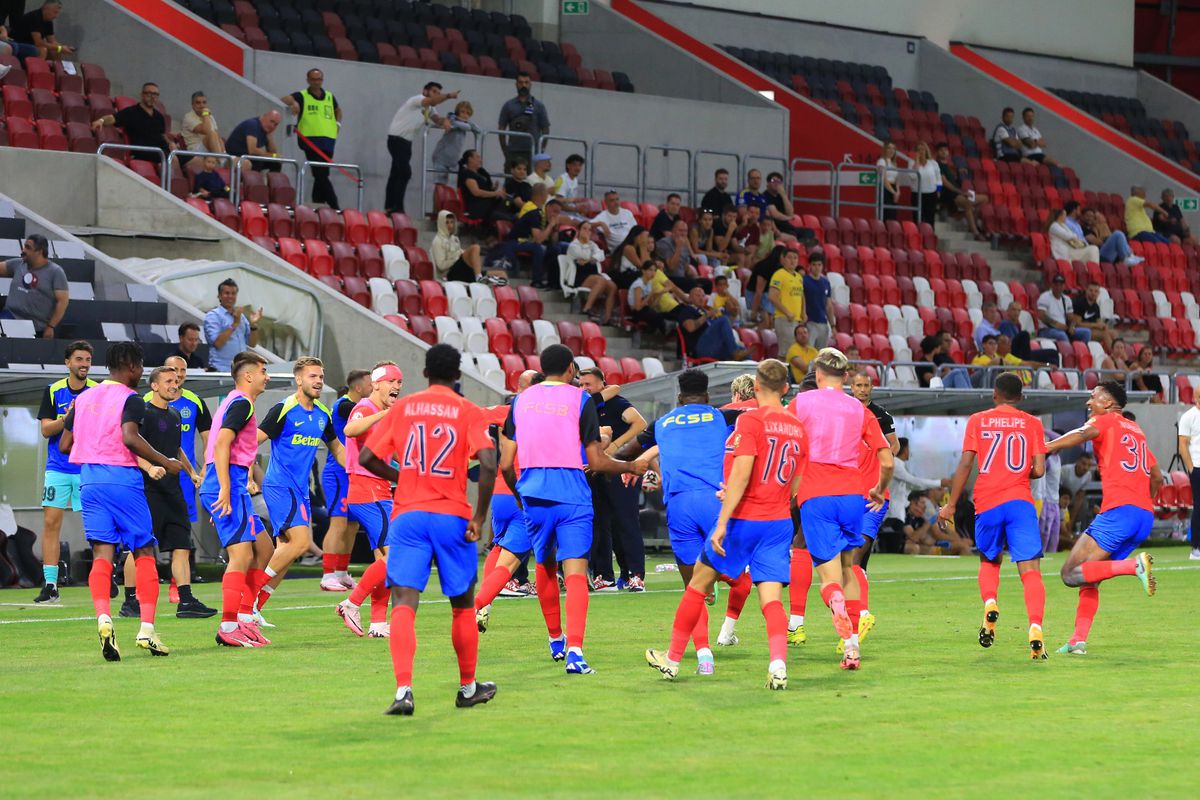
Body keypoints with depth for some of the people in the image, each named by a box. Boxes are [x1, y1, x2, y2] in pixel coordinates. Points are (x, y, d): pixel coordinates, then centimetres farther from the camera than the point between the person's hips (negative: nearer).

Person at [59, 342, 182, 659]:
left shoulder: (83, 398, 14)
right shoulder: (130, 399, -6)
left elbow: (64, 445, 14)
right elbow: (130, 437, -22)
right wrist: (164, 463, -13)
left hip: (89, 479, 5)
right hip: (122, 476, -5)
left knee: (102, 553, -1)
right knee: (145, 552, 5)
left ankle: (103, 618, -24)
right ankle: (147, 629, -1)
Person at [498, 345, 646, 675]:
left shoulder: (521, 400, 10)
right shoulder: (580, 400, -2)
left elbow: (506, 463, 10)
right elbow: (596, 461, -2)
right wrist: (630, 467, 15)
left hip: (533, 495, 4)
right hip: (572, 496, -4)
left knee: (545, 566, 21)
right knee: (575, 571, -7)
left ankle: (556, 640, 35)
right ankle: (574, 650, -22)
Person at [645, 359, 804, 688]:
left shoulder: (750, 421, -11)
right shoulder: (798, 429, 8)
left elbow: (741, 475, -20)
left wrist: (723, 522, -20)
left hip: (744, 518, -5)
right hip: (779, 522, 5)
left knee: (698, 583, 13)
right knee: (771, 598, -1)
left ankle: (673, 659, 23)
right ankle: (778, 664, -25)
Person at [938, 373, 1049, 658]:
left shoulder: (977, 421, 8)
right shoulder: (1032, 423, 9)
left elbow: (965, 465, 1)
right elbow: (1039, 470, 1)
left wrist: (950, 505, 6)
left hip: (987, 503, 1)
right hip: (1020, 501, -1)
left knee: (989, 561, 24)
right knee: (1030, 569, -7)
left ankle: (990, 605, -4)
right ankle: (1036, 628, -27)